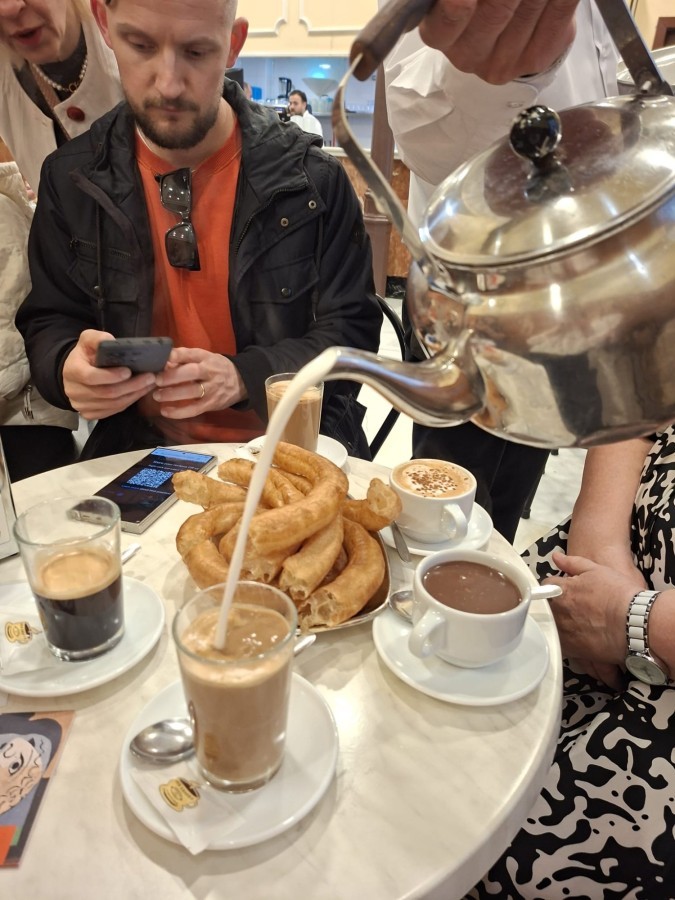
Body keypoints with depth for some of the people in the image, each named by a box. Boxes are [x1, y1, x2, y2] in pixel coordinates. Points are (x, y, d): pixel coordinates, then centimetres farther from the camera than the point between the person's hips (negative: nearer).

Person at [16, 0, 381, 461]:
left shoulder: (313, 178, -5)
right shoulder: (71, 178, 2)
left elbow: (351, 328, -3)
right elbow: (48, 324, 10)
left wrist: (244, 377, -21)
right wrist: (69, 365, -15)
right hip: (142, 456, 1)